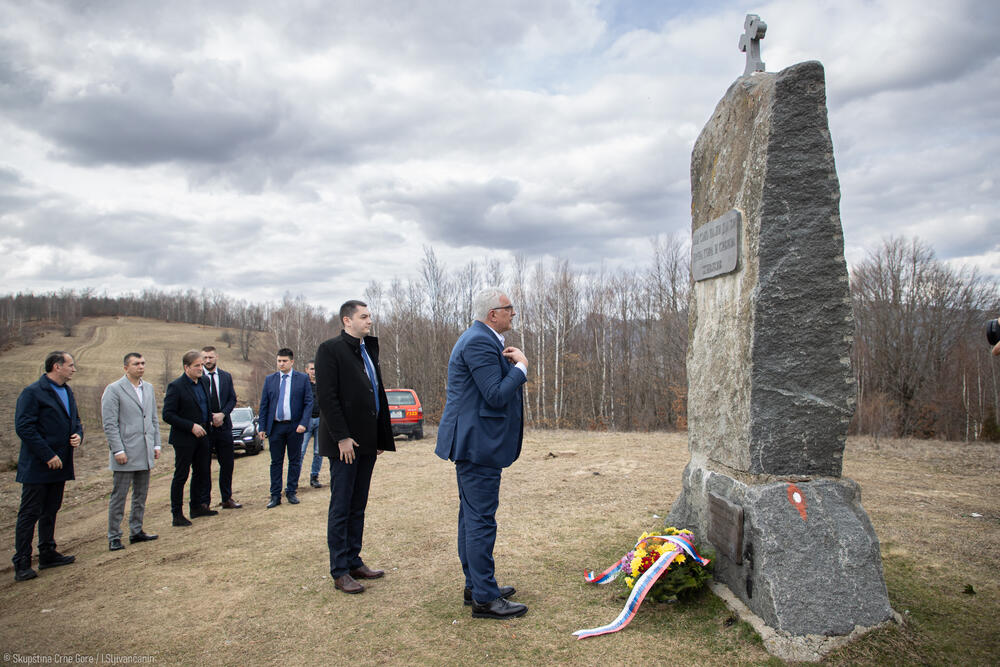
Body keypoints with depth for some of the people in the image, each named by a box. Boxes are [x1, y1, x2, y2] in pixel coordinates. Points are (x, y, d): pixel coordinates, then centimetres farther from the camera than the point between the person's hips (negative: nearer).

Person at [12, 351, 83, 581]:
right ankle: (22, 564, 5)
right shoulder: (32, 393, -13)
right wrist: (48, 455, -20)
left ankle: (47, 554, 27)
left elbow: (75, 419, 23)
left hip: (59, 465, 8)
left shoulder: (67, 391, 13)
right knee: (29, 514, -2)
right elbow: (23, 427, -18)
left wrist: (78, 435, 0)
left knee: (50, 511, 16)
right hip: (37, 466, -8)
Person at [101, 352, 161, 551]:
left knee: (141, 495, 13)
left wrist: (156, 445, 11)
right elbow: (110, 424, -11)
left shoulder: (148, 388, 12)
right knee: (118, 496, 1)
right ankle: (114, 537, 10)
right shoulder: (113, 390, -8)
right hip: (125, 453, -6)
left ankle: (136, 531, 24)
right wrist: (118, 451, -16)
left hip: (145, 454, 6)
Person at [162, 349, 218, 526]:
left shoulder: (203, 383, 10)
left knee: (202, 473, 15)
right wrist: (191, 426, -21)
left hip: (202, 437, 8)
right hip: (184, 439, -8)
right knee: (181, 476, 0)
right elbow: (167, 415, -17)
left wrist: (210, 419, 7)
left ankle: (196, 507, 29)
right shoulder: (176, 387, -13)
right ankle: (177, 514, 9)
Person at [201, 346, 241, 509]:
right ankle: (204, 502, 12)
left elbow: (232, 399, 6)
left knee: (227, 463, 8)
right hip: (204, 427, -3)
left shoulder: (226, 377, 9)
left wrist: (222, 414, -10)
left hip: (224, 426, 4)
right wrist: (210, 418, -13)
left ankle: (227, 499, 18)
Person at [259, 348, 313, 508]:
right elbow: (264, 404, 8)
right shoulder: (269, 379, 8)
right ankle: (275, 495, 12)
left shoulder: (302, 379, 1)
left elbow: (309, 402, -1)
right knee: (276, 462, 6)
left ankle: (291, 492, 19)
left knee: (295, 461, 7)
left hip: (295, 427, -1)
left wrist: (303, 423, -13)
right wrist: (263, 427, 1)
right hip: (275, 426, 1)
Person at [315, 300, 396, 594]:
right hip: (345, 442, -7)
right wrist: (341, 437, -18)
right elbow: (327, 396, -14)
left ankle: (354, 562, 23)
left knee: (358, 507, 14)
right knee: (341, 508, 1)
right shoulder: (331, 349, -8)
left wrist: (382, 437, 10)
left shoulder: (368, 350, 15)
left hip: (367, 441, 8)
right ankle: (340, 572, 9)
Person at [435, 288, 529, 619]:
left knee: (472, 515, 17)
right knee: (481, 519, -5)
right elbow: (497, 395, -24)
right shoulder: (480, 342, -19)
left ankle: (475, 585, 29)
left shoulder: (481, 338, 16)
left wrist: (510, 367, 3)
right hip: (478, 442, -12)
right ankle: (485, 598, 3)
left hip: (472, 440, 12)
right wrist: (520, 366, -12)